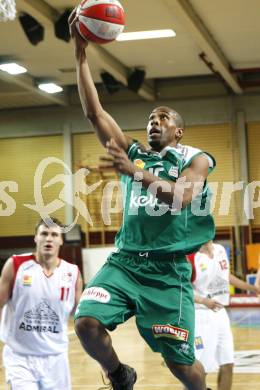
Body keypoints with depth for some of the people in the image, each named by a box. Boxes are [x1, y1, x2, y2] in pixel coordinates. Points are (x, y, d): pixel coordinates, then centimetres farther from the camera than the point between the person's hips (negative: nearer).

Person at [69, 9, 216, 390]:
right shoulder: (133, 153, 15)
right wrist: (81, 55, -2)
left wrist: (135, 172, -28)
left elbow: (182, 196, -17)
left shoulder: (194, 159, 5)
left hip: (168, 269, -3)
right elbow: (95, 113, 6)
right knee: (86, 322, -20)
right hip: (125, 261, 3)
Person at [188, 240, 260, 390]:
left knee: (227, 365, 9)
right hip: (200, 316, -7)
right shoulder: (191, 257, -16)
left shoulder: (220, 250, 6)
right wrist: (204, 301, -32)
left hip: (220, 313, 7)